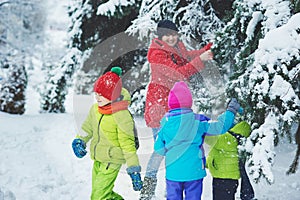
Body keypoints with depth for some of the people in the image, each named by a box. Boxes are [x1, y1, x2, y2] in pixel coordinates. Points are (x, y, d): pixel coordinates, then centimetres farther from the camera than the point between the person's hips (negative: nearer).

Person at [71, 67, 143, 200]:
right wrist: (79, 141, -1)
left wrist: (134, 171, -16)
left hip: (112, 162, -8)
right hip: (97, 160, 8)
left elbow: (128, 144, -16)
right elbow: (87, 129, 19)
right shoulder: (95, 109, 1)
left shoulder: (121, 115, -19)